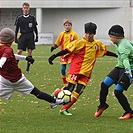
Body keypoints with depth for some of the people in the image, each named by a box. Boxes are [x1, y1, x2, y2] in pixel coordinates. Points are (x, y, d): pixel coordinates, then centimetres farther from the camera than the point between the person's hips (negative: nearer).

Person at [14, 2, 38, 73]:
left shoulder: (32, 17, 5)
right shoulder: (19, 18, 4)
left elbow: (35, 28, 10)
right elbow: (17, 28, 8)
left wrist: (36, 36, 6)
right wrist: (15, 38, 4)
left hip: (30, 36, 0)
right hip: (22, 35, 0)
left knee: (30, 51, 1)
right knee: (19, 51, -9)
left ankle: (28, 69, 8)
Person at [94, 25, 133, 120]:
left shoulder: (123, 47, -24)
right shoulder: (122, 43, 7)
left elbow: (125, 59, -39)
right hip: (119, 67, 9)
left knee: (118, 91, -16)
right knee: (104, 84, 3)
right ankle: (102, 105, 24)